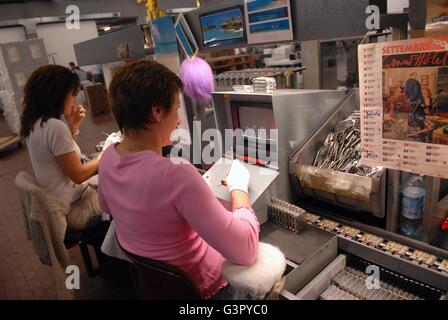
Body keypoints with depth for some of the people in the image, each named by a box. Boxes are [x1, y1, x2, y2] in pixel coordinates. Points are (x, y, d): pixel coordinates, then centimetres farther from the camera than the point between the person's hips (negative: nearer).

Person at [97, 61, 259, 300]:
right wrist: (239, 186, -19)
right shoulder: (176, 176, -39)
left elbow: (106, 207, 10)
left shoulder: (108, 158, -13)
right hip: (195, 285, -7)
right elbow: (245, 252, -33)